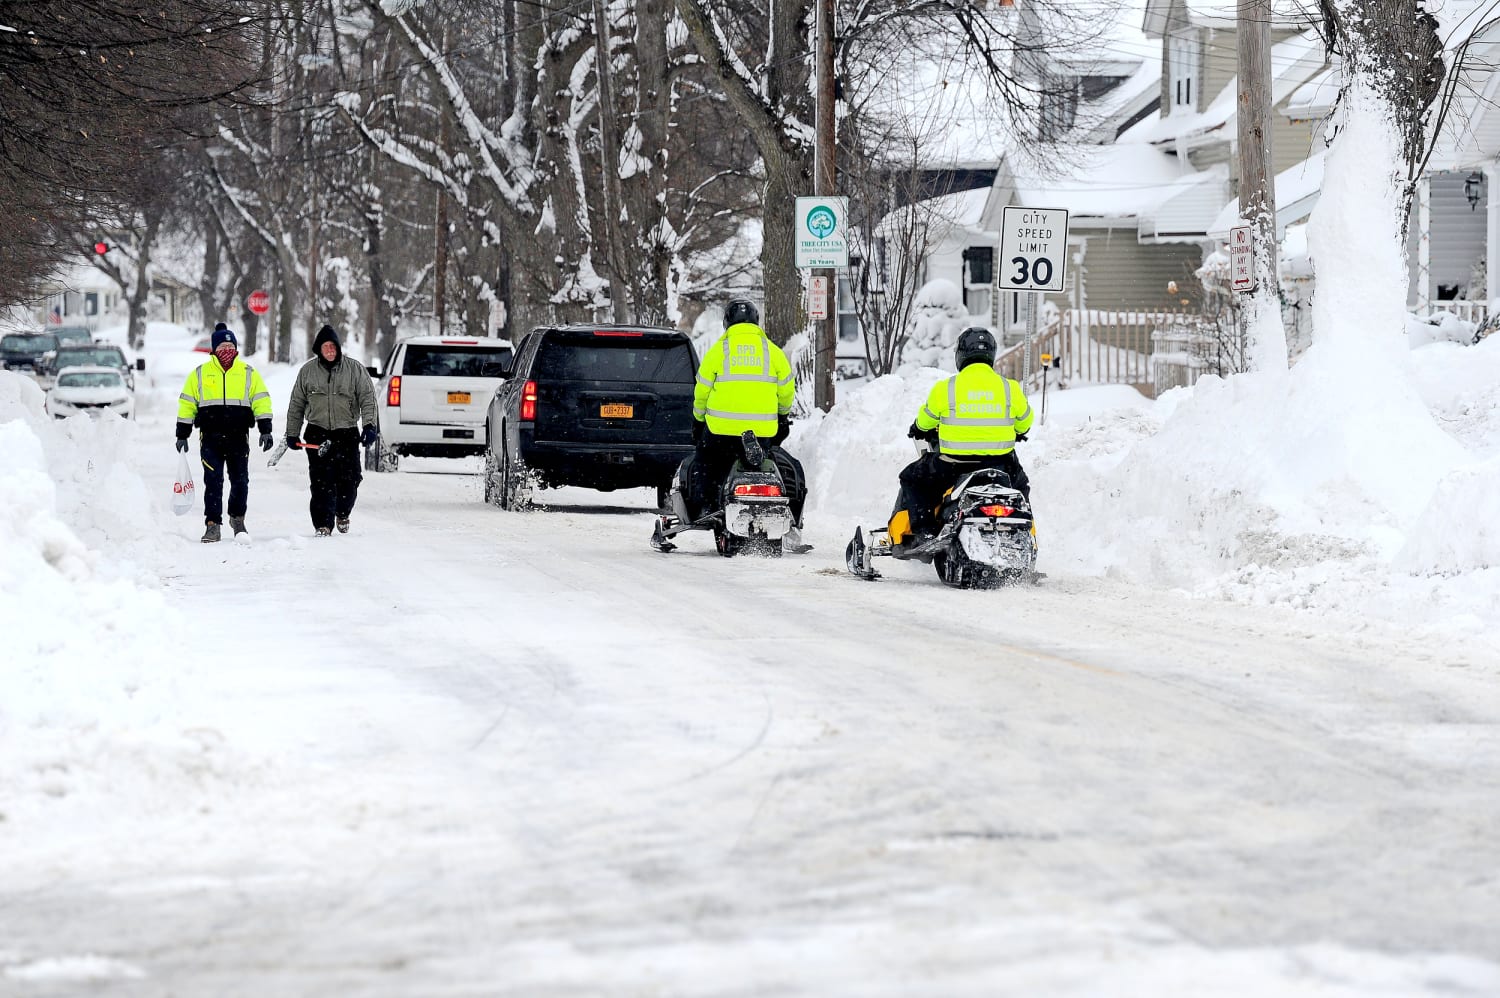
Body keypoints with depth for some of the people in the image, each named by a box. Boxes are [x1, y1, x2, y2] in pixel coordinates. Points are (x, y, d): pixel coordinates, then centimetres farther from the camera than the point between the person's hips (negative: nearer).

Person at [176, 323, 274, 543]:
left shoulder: (248, 373, 7)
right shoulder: (200, 374, 6)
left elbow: (261, 401, 7)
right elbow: (187, 405, 10)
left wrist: (266, 430, -3)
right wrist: (182, 435, 7)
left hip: (239, 438, 1)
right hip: (210, 438, -1)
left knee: (240, 481, 4)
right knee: (213, 482, -7)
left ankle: (237, 517, 25)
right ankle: (212, 524, -4)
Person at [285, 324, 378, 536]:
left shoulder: (355, 369, 3)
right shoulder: (307, 371, 8)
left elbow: (368, 399, 1)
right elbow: (296, 405, 15)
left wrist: (370, 425, -13)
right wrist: (292, 433, 14)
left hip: (347, 433, -1)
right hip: (317, 434, 1)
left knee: (349, 479, -3)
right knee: (321, 482, -8)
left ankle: (342, 514, 24)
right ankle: (323, 524, -3)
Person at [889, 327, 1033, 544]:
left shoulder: (945, 388, -6)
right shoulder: (1009, 388, -1)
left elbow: (925, 421, 11)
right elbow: (1025, 422, 15)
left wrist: (919, 430, 35)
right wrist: (1016, 433, 39)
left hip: (953, 465, -2)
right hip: (1000, 464, 2)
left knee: (912, 479, 23)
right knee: (1020, 485, 35)